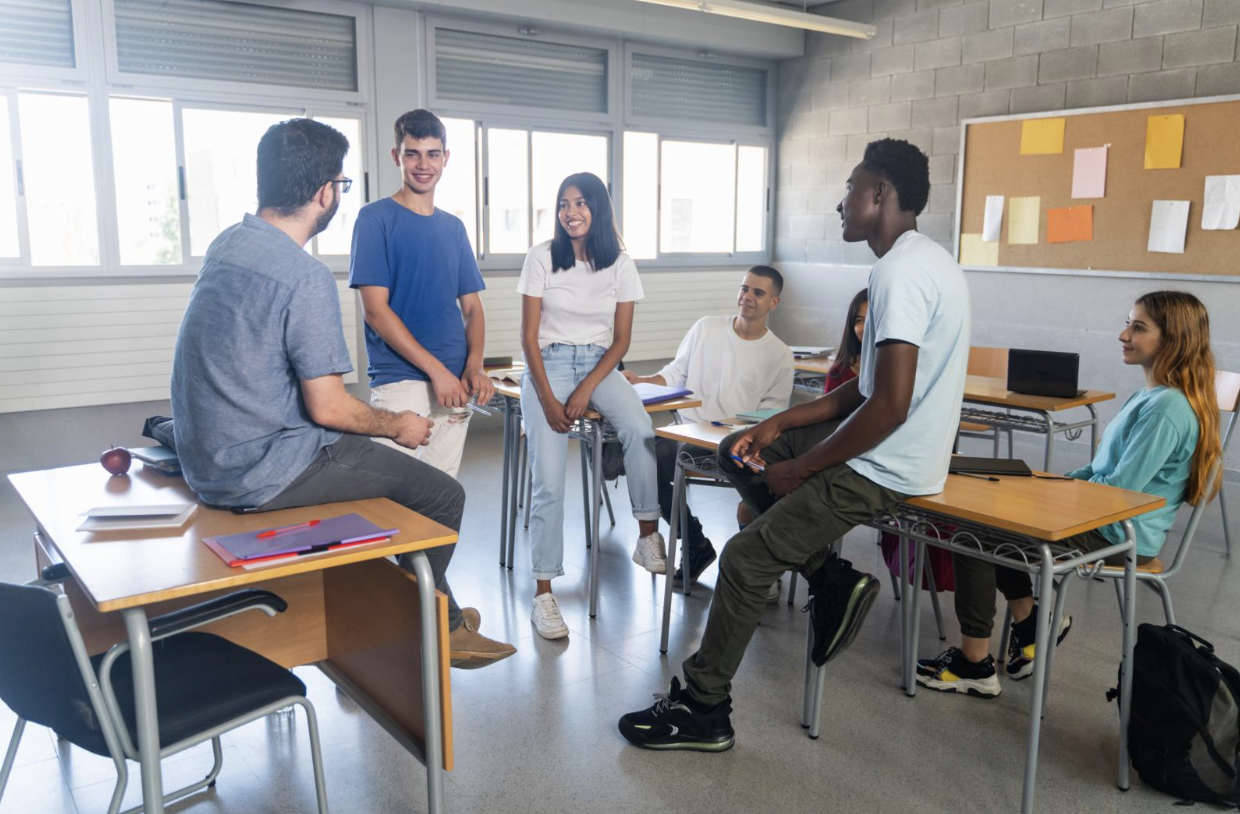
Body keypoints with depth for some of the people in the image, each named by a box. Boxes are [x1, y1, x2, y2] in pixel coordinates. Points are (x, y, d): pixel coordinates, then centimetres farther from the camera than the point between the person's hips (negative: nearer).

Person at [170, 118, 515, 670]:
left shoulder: (227, 243, 6)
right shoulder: (305, 277, -22)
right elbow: (328, 407, -20)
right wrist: (398, 426, -4)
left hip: (206, 459, 10)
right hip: (259, 475, -10)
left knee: (378, 457, 25)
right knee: (442, 495, -3)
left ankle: (442, 616, 33)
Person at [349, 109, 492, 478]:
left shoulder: (453, 226, 15)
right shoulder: (375, 218, -2)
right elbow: (375, 310, -9)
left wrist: (474, 366, -4)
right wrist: (436, 369, -14)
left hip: (453, 383, 5)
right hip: (399, 382, -5)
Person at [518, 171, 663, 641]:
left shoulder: (620, 264, 3)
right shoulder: (542, 258, -1)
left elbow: (621, 340, 3)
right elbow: (529, 336, -2)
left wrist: (587, 390, -12)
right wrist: (547, 399, -13)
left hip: (600, 364, 2)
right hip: (549, 363, -2)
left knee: (640, 430, -31)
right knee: (548, 480, -17)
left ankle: (648, 536, -17)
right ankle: (543, 592, -12)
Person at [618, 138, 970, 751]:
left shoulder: (902, 272, -21)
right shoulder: (922, 260, 12)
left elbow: (889, 406, -28)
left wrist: (800, 468, -16)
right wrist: (781, 425, 8)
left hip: (882, 471, -10)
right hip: (891, 449, 10)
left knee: (744, 559, -7)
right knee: (738, 452, 15)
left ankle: (703, 712, 9)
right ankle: (832, 579, 10)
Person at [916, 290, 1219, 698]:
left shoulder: (1168, 407, -21)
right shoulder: (1147, 396, 11)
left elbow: (1121, 487, -25)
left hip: (1118, 536, -11)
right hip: (1106, 520, 11)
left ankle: (975, 665, -3)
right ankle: (1030, 622, 17)